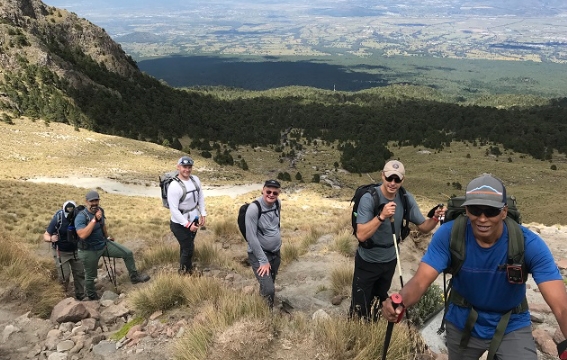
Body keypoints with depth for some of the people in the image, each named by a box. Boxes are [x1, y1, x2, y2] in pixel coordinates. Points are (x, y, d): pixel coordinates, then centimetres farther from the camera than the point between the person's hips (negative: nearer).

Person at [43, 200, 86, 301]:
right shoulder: (57, 219, -24)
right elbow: (45, 235, -19)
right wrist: (51, 238, -40)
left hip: (75, 250, 3)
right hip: (61, 252, -3)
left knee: (79, 274, 8)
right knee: (64, 276, -3)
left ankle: (80, 297, 25)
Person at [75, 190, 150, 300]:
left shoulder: (100, 210, -3)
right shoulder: (81, 217, -25)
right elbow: (82, 235, -40)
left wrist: (108, 236, 28)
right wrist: (94, 220, -41)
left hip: (104, 243, 6)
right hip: (90, 251, -6)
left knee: (128, 253, 1)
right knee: (90, 276, 11)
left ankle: (134, 276, 17)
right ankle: (92, 298, 35)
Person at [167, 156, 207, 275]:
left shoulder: (195, 179, -2)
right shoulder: (174, 186, -23)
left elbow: (201, 197, 11)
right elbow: (174, 210, -23)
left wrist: (203, 214, 4)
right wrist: (187, 224, -22)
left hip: (194, 220, 6)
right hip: (180, 224, -6)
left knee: (187, 247, 19)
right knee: (188, 249, 2)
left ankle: (186, 269, 38)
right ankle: (185, 272, 24)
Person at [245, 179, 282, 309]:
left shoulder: (278, 203, -4)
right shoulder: (254, 208, -23)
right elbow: (251, 237, -22)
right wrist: (263, 261, -18)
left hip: (276, 252, 6)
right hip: (259, 254, -6)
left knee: (270, 284, 18)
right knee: (269, 290, -15)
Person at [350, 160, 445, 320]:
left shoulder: (406, 199, -10)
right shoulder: (369, 198, -25)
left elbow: (423, 228, -6)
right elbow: (361, 235, -33)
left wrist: (435, 218, -27)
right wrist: (381, 216, -45)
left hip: (390, 261, 5)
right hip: (367, 262, -5)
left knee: (379, 304, 25)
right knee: (360, 308, 2)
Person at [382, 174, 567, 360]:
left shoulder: (529, 244, -26)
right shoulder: (449, 234, -25)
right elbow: (420, 281, -30)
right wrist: (399, 302, -53)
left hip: (512, 327, -1)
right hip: (462, 323, 1)